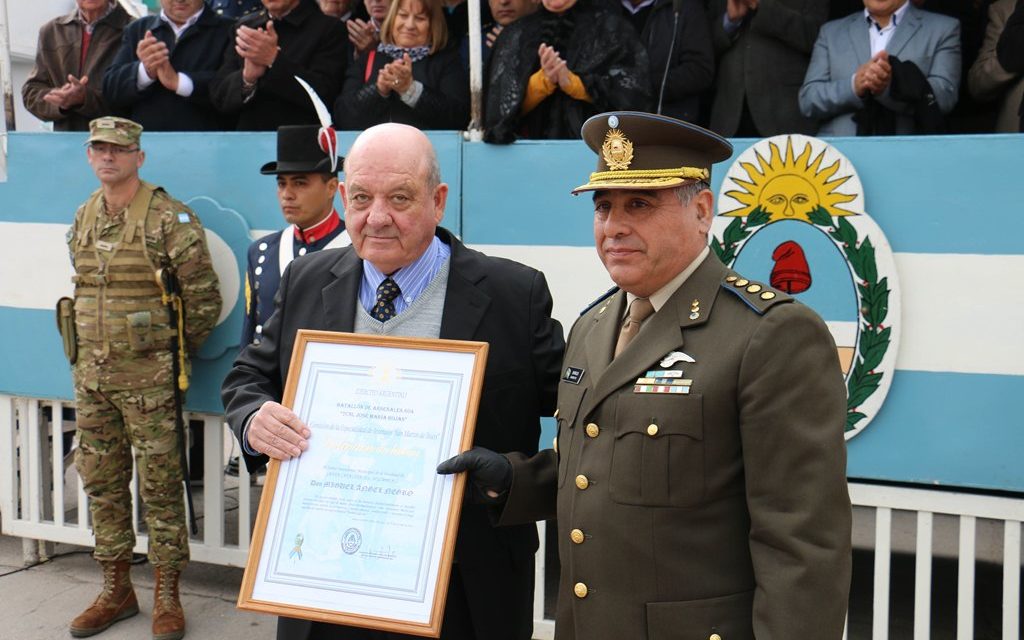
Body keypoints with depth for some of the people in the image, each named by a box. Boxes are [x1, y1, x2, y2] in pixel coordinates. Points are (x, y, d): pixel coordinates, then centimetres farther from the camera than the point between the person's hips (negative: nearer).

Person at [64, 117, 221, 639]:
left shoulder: (170, 219, -11)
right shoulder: (83, 219, 10)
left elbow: (204, 300, -9)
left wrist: (174, 354, 0)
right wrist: (92, 351, 15)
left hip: (148, 377, -6)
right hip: (90, 374, 6)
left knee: (160, 485, 1)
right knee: (102, 483, 12)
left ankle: (166, 596, 12)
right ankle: (116, 590, 25)